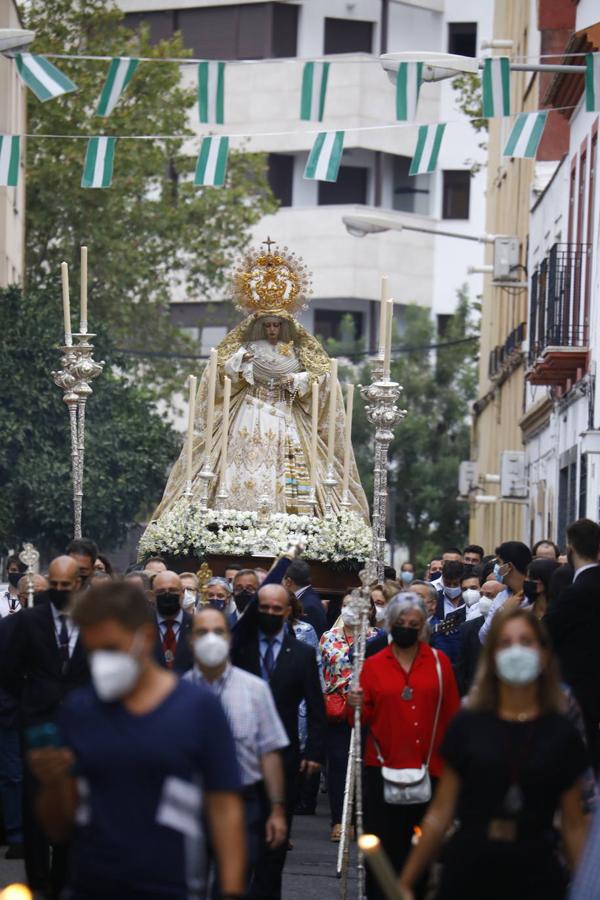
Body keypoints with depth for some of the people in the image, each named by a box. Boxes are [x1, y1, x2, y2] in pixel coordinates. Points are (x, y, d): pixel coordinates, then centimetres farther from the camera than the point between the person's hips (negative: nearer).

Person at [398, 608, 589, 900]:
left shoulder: (561, 733, 2)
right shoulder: (468, 725, 1)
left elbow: (574, 827, 4)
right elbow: (440, 814, 3)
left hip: (536, 876, 0)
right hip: (469, 870, 0)